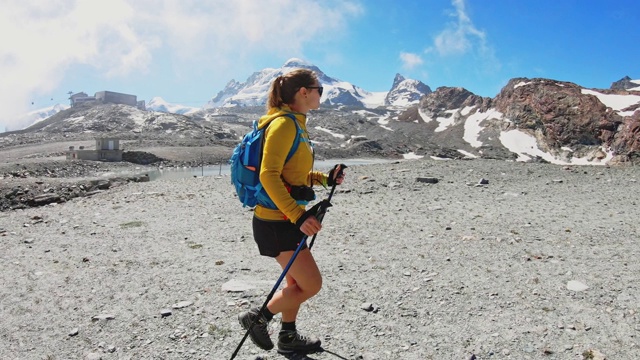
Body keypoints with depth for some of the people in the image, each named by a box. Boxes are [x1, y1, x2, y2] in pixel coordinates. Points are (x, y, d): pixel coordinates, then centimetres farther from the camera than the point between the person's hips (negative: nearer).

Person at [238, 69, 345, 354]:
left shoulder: (296, 124, 12)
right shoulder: (284, 124, -18)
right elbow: (268, 175, -26)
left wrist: (325, 179, 9)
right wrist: (298, 215, -30)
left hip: (289, 218, 10)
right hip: (276, 221, -10)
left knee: (297, 281, 19)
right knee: (311, 284, -3)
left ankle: (288, 337, 36)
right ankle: (257, 317, 15)